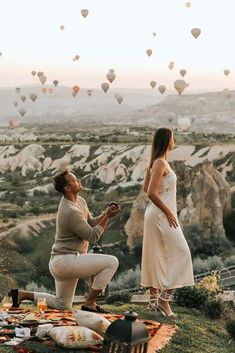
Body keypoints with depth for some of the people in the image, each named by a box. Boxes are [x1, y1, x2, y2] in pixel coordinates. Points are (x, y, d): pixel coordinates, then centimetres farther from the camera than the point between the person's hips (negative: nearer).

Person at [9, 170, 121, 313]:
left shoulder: (80, 201, 8)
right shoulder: (71, 212, -22)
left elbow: (91, 223, 13)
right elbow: (92, 236, -17)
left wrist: (105, 214, -4)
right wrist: (107, 217, -17)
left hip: (60, 263, 10)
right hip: (66, 260, -10)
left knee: (62, 305, 23)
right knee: (112, 262, -17)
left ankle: (22, 294, 19)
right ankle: (89, 303, -9)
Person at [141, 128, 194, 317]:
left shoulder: (157, 162, 11)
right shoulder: (161, 163, -17)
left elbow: (146, 188, 19)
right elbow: (151, 193, -23)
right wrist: (169, 212, -17)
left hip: (156, 214, 10)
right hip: (162, 215, -10)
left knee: (156, 255, 12)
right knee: (179, 253, -8)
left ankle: (154, 296, 19)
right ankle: (164, 298, -8)